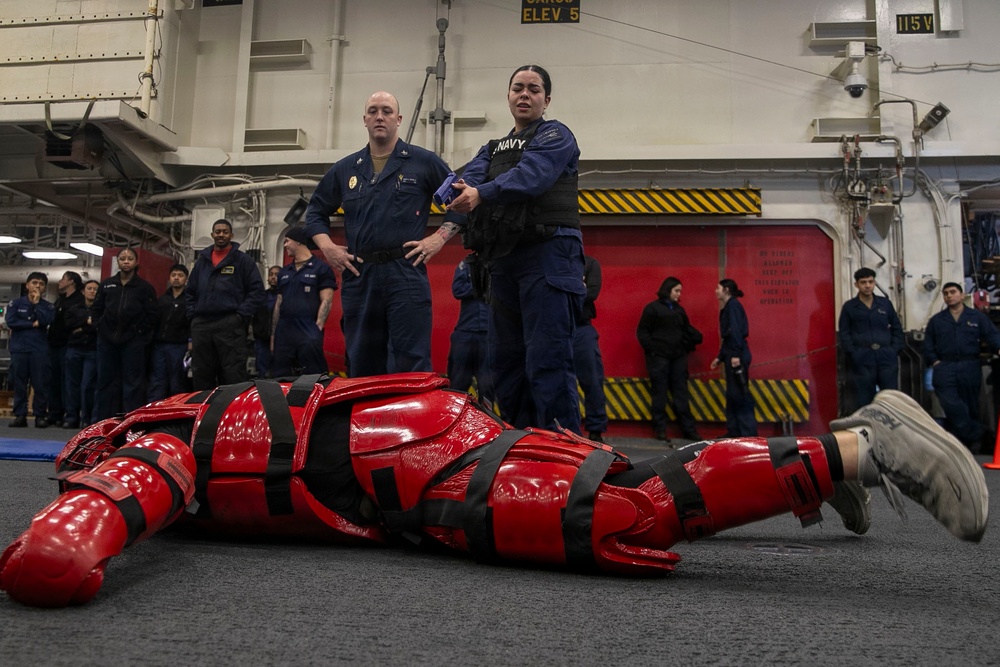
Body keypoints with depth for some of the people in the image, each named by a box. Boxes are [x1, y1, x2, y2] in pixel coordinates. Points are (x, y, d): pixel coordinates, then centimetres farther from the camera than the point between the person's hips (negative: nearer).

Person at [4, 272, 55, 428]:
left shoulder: (48, 306, 9)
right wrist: (32, 324, -7)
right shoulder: (16, 303, 9)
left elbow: (46, 320, -11)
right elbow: (10, 321, -5)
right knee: (19, 384, 3)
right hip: (19, 349, 1)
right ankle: (20, 415, 8)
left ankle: (40, 415, 5)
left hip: (40, 350, -1)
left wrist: (36, 303, -6)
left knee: (41, 385, -2)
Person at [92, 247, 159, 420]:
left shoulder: (145, 287, 2)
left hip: (133, 342, -4)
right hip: (107, 340, 4)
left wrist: (139, 332, -8)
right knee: (106, 382, 8)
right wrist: (100, 327, 5)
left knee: (133, 383, -2)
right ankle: (104, 421, 15)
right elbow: (95, 309, 16)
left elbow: (152, 315, -2)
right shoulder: (107, 284, 12)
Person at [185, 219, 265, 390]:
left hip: (230, 325, -5)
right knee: (201, 377, 9)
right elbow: (190, 291, 23)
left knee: (233, 377, -6)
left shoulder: (242, 259, 4)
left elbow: (257, 291, -2)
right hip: (200, 325, 5)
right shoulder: (202, 260, 19)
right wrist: (193, 314, 9)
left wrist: (241, 315, -10)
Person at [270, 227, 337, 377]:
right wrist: (273, 334, 15)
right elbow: (279, 303, 21)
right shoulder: (284, 272, 21)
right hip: (283, 333, 7)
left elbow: (326, 302, -6)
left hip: (308, 335, -6)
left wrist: (317, 330, -16)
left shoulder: (321, 269, 1)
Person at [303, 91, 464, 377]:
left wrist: (439, 238, -3)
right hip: (358, 275, 4)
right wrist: (327, 247, 9)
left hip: (407, 271, -4)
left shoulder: (424, 162, 7)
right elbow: (316, 211, 25)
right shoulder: (345, 169, 17)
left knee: (410, 369, -7)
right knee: (361, 367, 8)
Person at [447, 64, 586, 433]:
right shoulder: (493, 149, 26)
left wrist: (482, 193, -31)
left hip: (548, 253, -7)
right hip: (503, 261, 7)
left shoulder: (556, 135, 6)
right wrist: (459, 192, -20)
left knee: (547, 362, -15)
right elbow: (470, 175, 5)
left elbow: (531, 174, -15)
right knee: (506, 361, 9)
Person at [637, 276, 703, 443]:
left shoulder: (679, 310, 16)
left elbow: (687, 329, 19)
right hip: (658, 357, -5)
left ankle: (688, 429, 11)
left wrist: (697, 338, -1)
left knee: (681, 394, 7)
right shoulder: (652, 308, -2)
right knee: (659, 395, 0)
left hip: (678, 357, 6)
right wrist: (651, 348, -13)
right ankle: (660, 430, 5)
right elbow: (642, 332, -4)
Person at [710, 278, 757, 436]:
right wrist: (720, 357, 24)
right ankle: (734, 431, 16)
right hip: (731, 355, 10)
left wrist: (736, 355, -25)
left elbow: (736, 330, -18)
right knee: (732, 395, 11)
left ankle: (748, 432, -5)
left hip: (737, 355, -10)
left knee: (740, 393, -8)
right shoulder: (727, 307, 20)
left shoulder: (733, 305, -7)